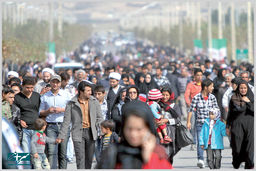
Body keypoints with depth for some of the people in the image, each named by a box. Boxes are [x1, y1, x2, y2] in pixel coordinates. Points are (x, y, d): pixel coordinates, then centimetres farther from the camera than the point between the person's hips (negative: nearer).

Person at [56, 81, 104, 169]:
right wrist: (61, 135, -1)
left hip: (91, 132, 3)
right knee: (80, 158, -9)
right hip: (78, 133, -3)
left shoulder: (94, 102, 6)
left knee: (89, 158, 9)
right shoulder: (71, 104, -3)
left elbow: (99, 118, 11)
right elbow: (66, 121, 1)